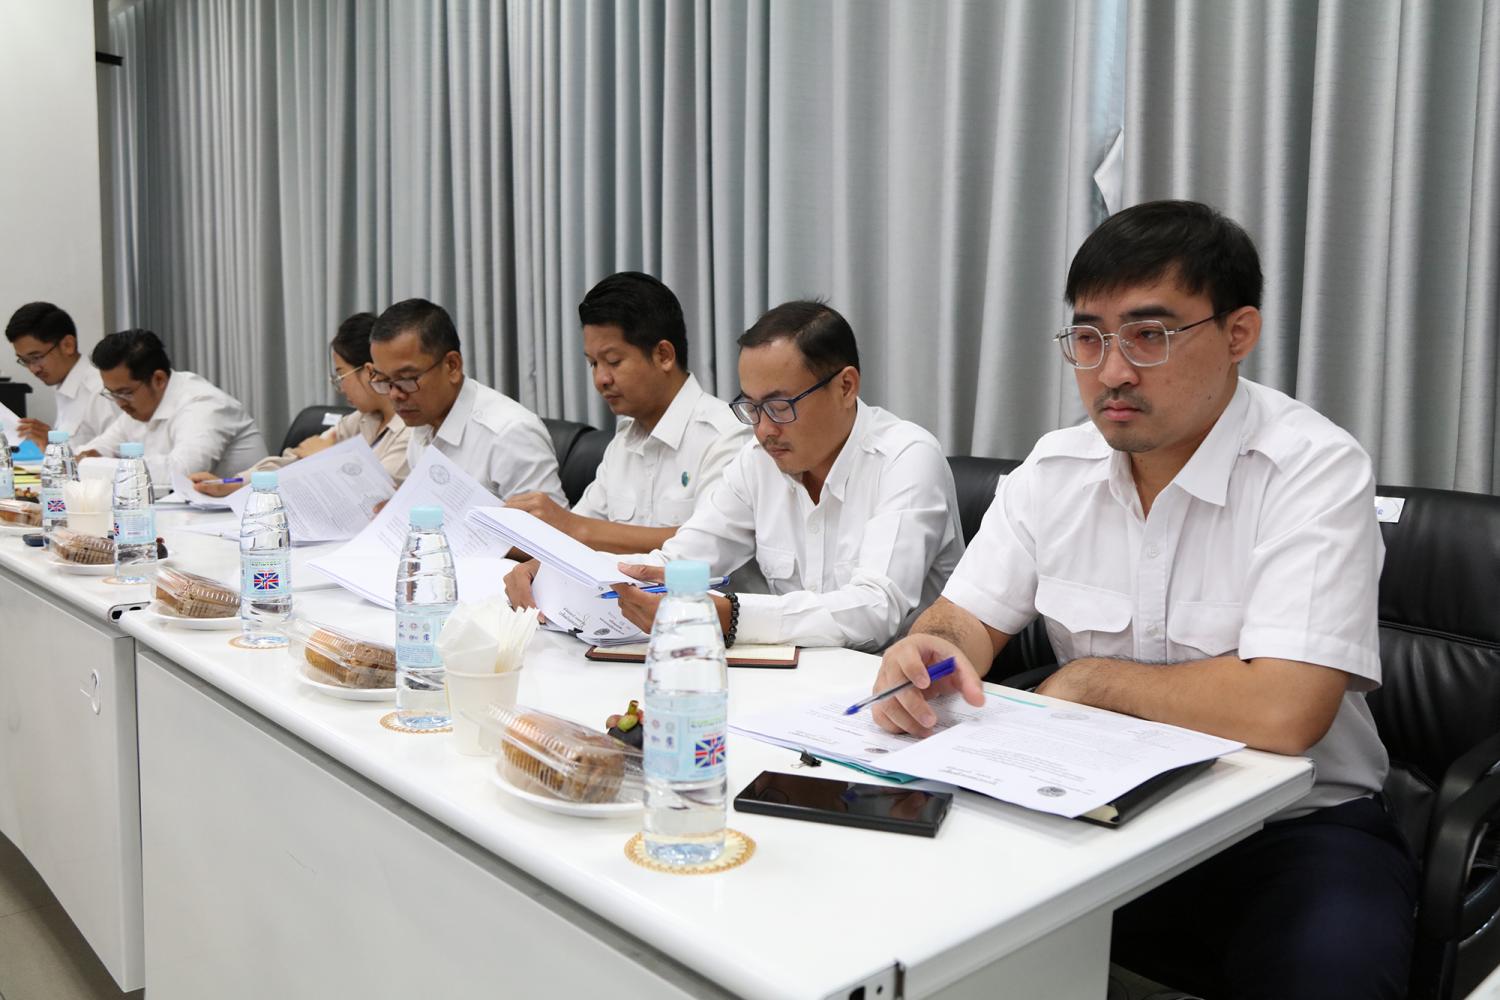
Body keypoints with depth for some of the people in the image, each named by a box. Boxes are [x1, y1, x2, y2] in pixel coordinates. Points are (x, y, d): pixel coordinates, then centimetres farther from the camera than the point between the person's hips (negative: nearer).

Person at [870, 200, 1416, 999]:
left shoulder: (1314, 471, -17)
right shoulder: (1054, 469, 0)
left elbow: (1281, 711, -28)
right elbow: (967, 619, 2)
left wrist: (1091, 678, -14)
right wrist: (924, 658, -22)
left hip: (1292, 830, -4)